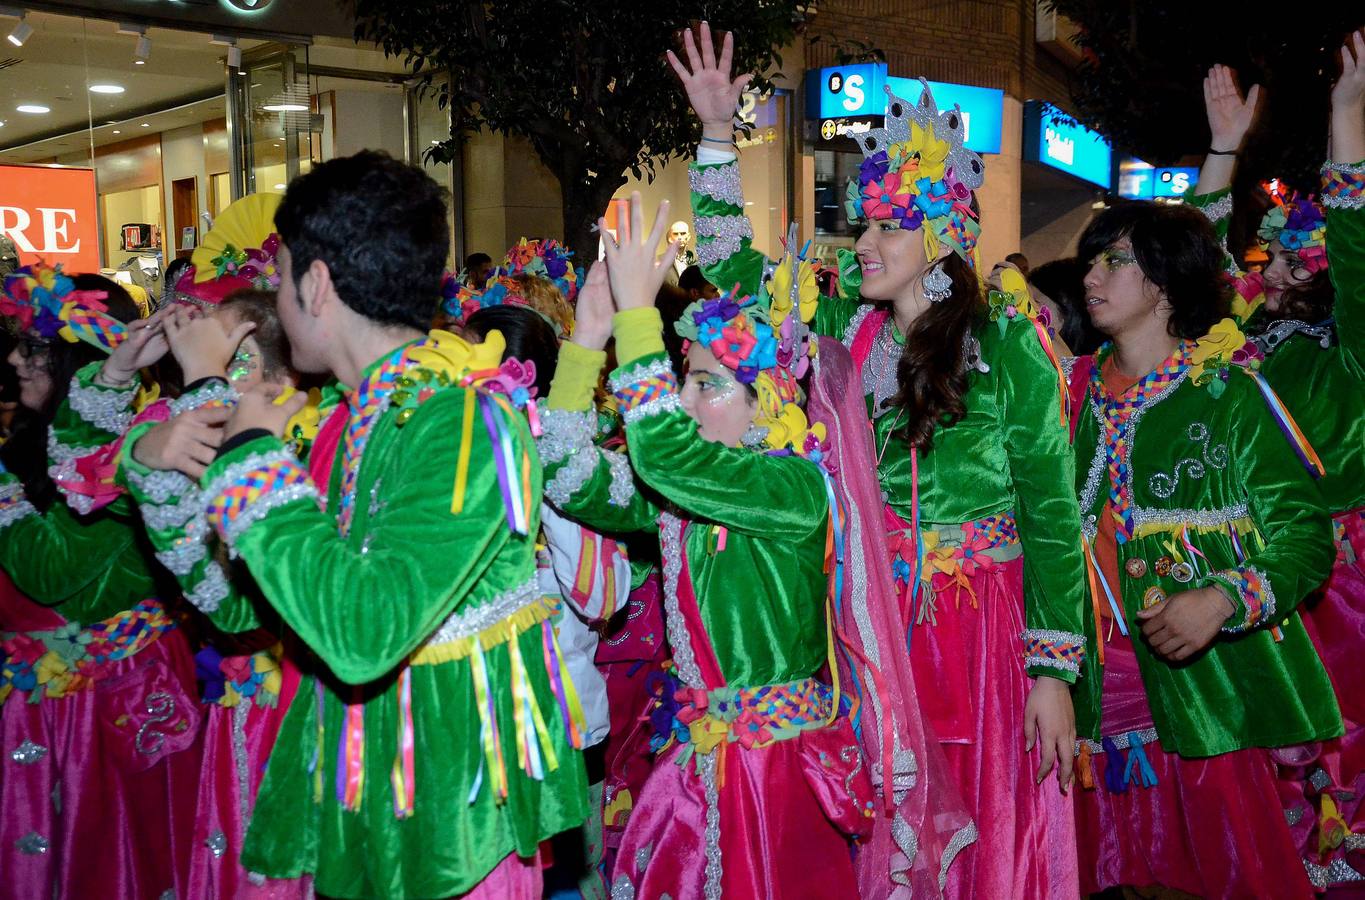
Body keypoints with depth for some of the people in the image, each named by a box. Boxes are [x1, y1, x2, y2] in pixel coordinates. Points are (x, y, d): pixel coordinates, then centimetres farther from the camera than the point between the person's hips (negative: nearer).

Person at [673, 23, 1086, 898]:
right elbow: (732, 265, 10)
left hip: (979, 624, -3)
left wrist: (1054, 670, -10)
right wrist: (718, 136, 3)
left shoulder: (1008, 346, -8)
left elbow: (1053, 514, -7)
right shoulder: (846, 330, 4)